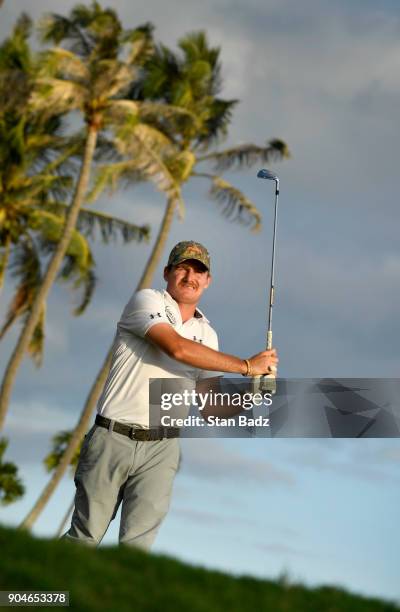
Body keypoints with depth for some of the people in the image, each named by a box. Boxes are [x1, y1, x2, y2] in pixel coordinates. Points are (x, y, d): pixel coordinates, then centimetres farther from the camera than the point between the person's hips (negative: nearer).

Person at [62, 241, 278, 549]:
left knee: (138, 543, -5)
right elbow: (178, 348, -20)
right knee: (84, 538, 0)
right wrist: (246, 366, -15)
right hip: (113, 438, -4)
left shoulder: (207, 334, 16)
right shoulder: (147, 301, -1)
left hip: (162, 448, 4)